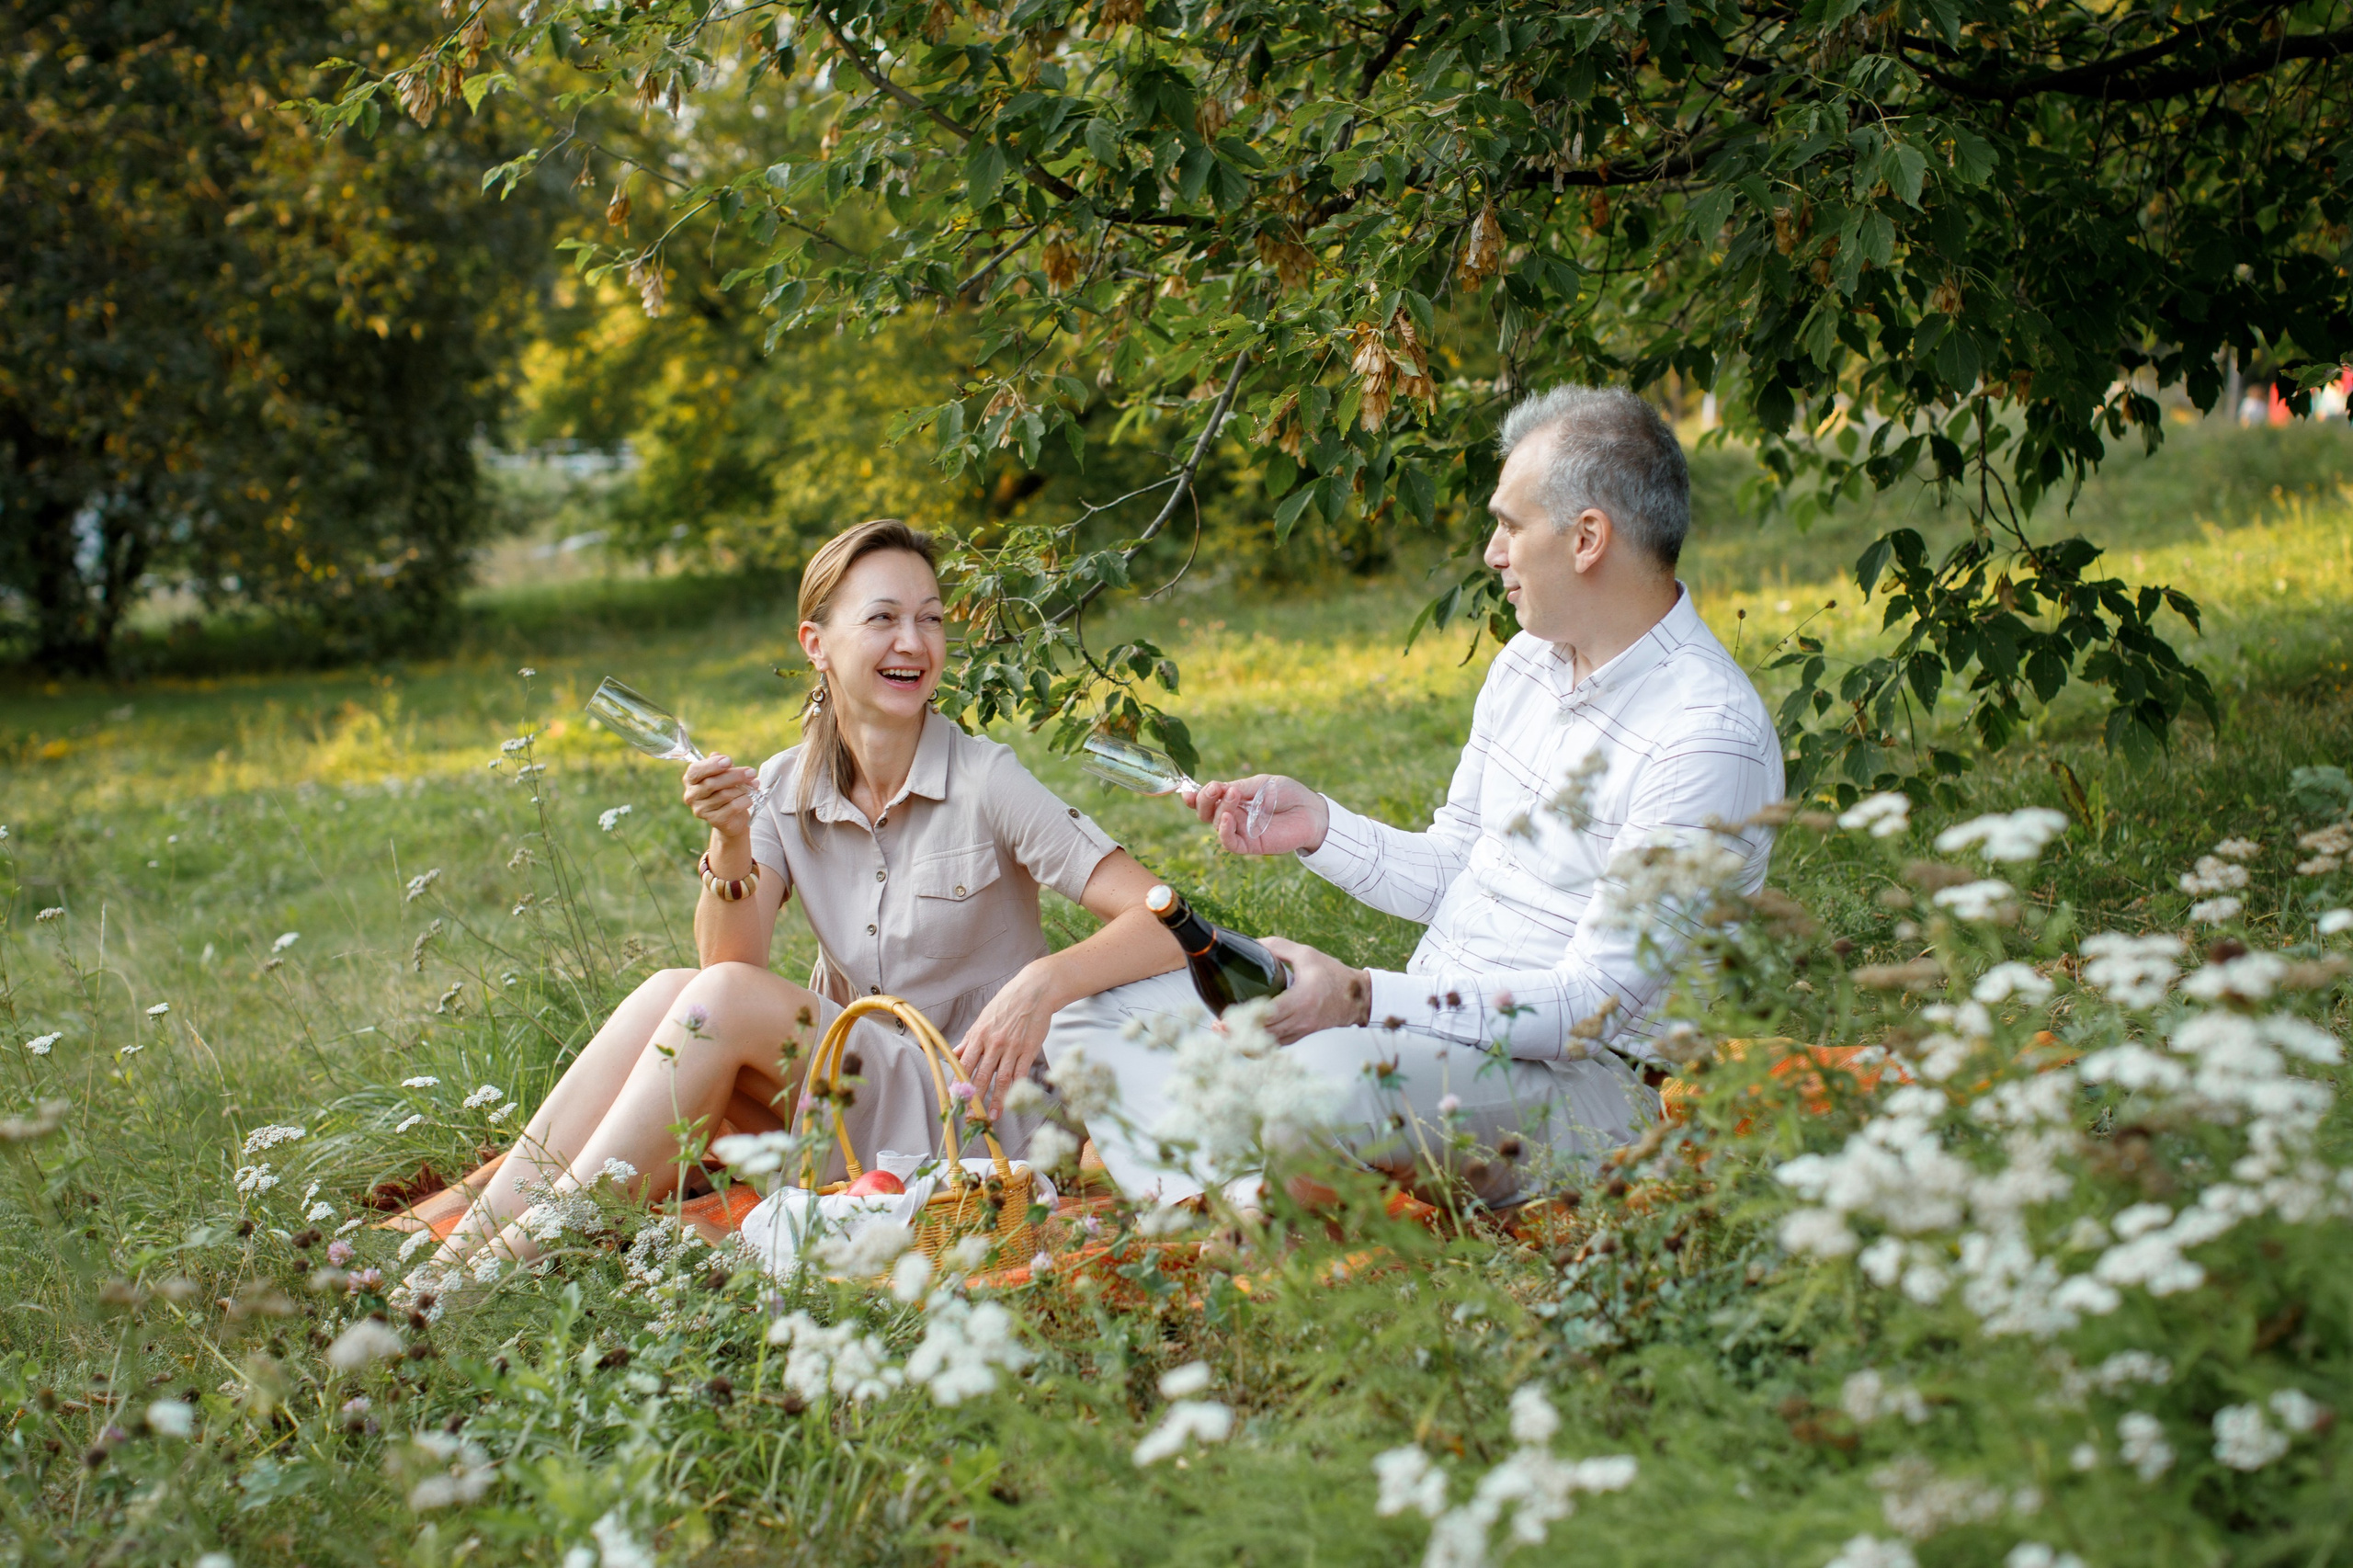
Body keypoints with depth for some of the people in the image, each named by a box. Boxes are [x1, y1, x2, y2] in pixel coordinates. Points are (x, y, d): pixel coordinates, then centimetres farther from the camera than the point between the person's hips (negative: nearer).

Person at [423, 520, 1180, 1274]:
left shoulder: (985, 781, -11)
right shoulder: (787, 789, 3)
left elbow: (1163, 922, -20)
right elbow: (730, 958, -9)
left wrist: (1044, 982, -38)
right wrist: (732, 843, -26)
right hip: (841, 1089, 5)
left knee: (721, 1001, -24)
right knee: (673, 992, -21)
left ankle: (534, 1252, -19)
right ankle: (466, 1251, -19)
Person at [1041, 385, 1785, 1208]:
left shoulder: (1710, 736, -18)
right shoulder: (1526, 661, 12)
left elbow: (1593, 1002, -21)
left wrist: (1365, 999, -26)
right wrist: (1317, 827, 4)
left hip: (1585, 1076, -9)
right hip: (1432, 1028, 9)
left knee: (1333, 1078, -41)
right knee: (1097, 1015, -4)